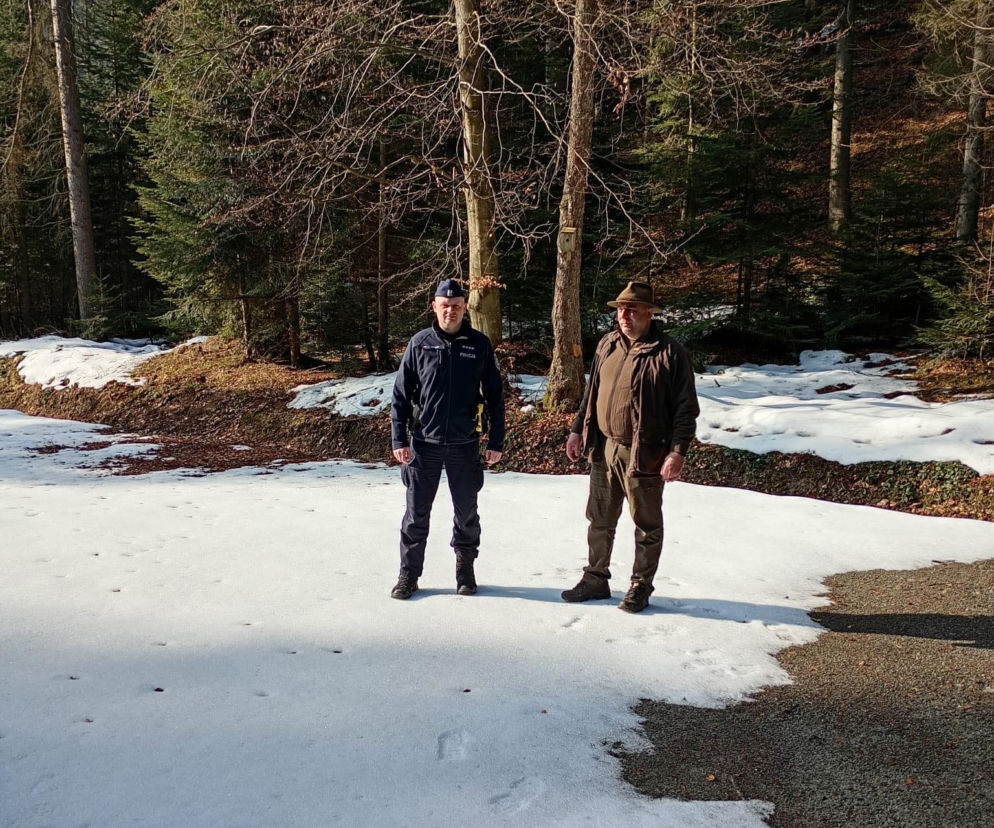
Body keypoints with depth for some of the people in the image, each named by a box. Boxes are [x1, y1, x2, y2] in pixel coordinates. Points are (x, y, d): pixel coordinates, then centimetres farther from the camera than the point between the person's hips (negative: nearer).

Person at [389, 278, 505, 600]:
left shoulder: (479, 345, 0)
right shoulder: (420, 343, 0)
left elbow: (495, 396, 3)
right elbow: (401, 393, 1)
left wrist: (496, 441, 0)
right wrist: (399, 439, -5)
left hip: (464, 444, 0)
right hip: (424, 443, 0)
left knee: (466, 513, 12)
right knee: (417, 513, 6)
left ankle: (465, 570, 28)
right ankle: (409, 573, 18)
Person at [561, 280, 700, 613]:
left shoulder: (669, 352, -11)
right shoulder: (607, 345, 8)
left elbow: (686, 408, -12)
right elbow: (591, 393, 17)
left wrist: (677, 452, -17)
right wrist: (578, 430, 14)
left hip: (644, 455, -6)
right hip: (604, 448, 6)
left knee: (647, 524, 9)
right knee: (600, 519, 16)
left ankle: (641, 587, 23)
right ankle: (596, 578, 31)